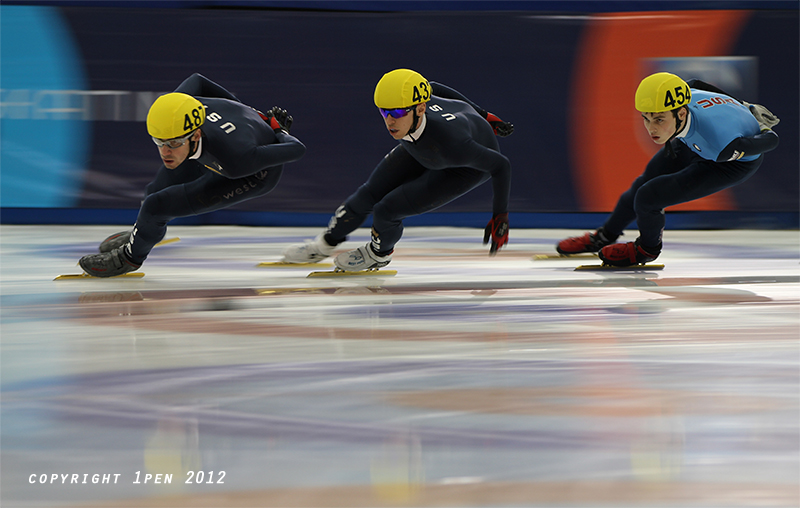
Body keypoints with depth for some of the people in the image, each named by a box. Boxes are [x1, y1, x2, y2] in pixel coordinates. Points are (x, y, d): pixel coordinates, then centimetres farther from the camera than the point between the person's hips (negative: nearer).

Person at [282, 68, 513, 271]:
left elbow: (501, 165, -33)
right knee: (370, 193, 6)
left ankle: (380, 253, 22)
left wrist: (500, 217, -25)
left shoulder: (451, 141, -46)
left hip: (469, 164, -5)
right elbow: (436, 89, -8)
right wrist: (482, 115, 6)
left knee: (386, 211, -13)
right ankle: (326, 243, 33)